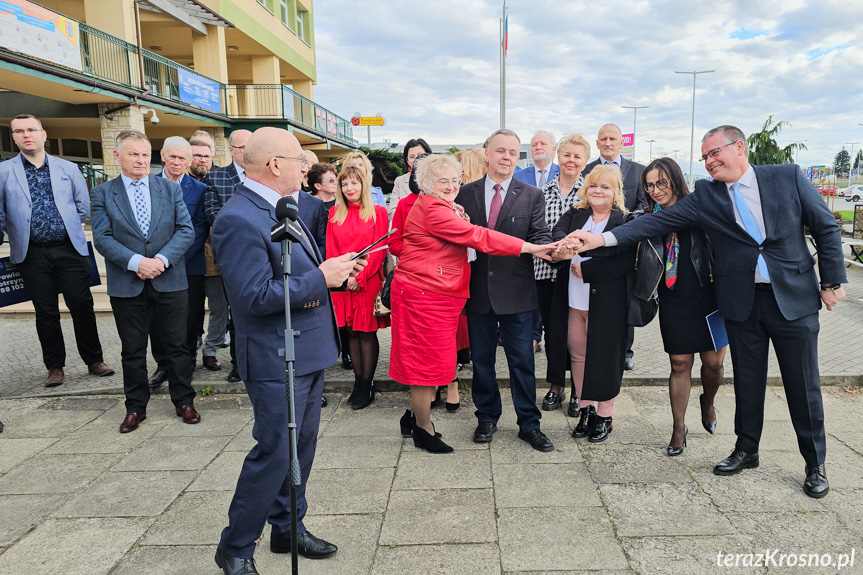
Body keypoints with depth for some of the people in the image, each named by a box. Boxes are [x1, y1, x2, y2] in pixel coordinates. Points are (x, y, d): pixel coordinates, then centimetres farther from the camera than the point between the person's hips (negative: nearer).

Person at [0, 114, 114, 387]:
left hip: (70, 250, 0)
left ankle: (94, 361, 16)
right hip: (32, 254, 0)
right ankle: (55, 367, 21)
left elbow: (83, 207, 12)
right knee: (46, 313, 8)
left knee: (82, 306, 3)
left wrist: (65, 226, 8)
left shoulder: (68, 169, 6)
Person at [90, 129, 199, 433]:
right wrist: (136, 262, -19)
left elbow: (186, 230, -1)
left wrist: (161, 259, -15)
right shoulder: (103, 193, 3)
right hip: (127, 284, 0)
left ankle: (183, 401, 22)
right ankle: (135, 407, 25)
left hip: (169, 280, 0)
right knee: (132, 350, 10)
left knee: (177, 345, 8)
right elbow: (102, 238, -5)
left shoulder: (171, 188, 6)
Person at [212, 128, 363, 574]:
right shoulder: (239, 219, -21)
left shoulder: (282, 207, 10)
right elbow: (255, 296, -26)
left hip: (309, 352, 10)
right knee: (274, 453, 1)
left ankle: (287, 529, 37)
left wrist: (331, 270, 0)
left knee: (301, 447, 19)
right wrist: (321, 278, -20)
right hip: (276, 360, -9)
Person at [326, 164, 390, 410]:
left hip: (368, 281, -3)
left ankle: (366, 386, 7)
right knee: (352, 333, 8)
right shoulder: (335, 213, 11)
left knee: (367, 333, -1)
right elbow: (331, 248, 8)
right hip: (343, 283, 4)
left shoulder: (378, 212, 0)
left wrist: (360, 277, -13)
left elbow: (379, 249, -6)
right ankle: (358, 383, 17)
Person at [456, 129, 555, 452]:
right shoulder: (465, 193, 6)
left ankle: (529, 424, 20)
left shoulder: (532, 196, 4)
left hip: (516, 292, -1)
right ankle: (487, 417, 31)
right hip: (478, 290, 2)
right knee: (481, 359, 13)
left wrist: (549, 248, -26)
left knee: (522, 360, 5)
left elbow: (540, 237, -3)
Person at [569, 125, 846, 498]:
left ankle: (815, 464, 26)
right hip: (741, 302, 1)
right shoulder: (705, 195, 1)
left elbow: (826, 228, 4)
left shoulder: (788, 177, -1)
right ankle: (746, 450, 33)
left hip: (794, 297, -1)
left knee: (803, 384, 7)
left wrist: (832, 281, 0)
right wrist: (603, 238, -20)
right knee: (747, 381, 12)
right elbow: (658, 222, -9)